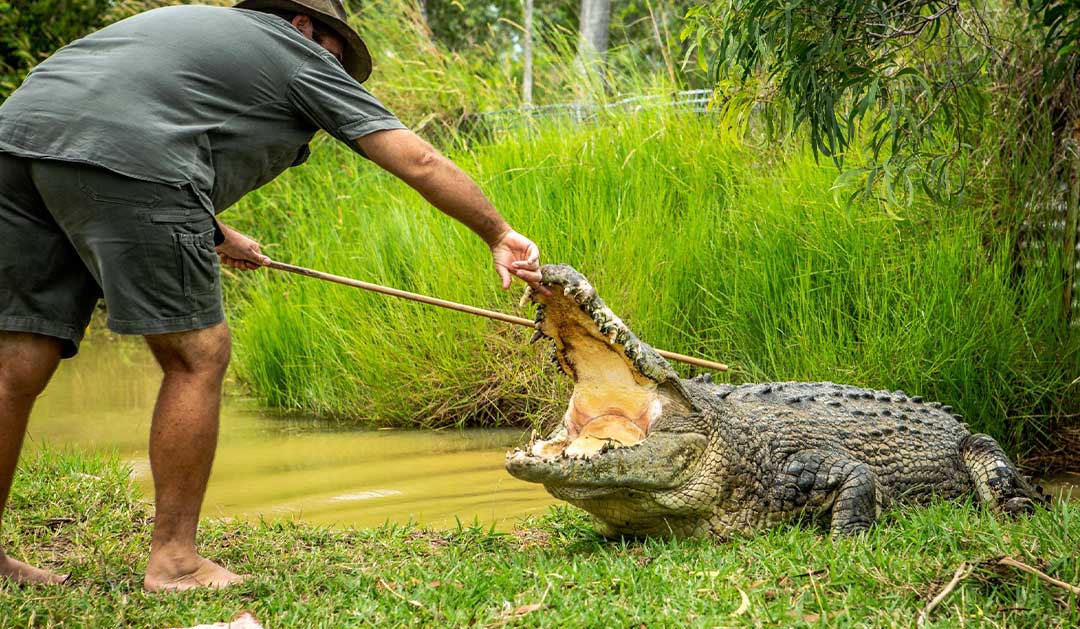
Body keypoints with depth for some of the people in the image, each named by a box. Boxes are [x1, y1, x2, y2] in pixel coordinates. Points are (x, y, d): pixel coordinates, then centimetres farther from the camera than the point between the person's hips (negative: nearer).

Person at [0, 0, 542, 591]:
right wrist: (499, 236, 23)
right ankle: (174, 560, 4)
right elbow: (420, 162, 15)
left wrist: (213, 234, 45)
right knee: (197, 356, 3)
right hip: (123, 157, -7)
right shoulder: (300, 55, 18)